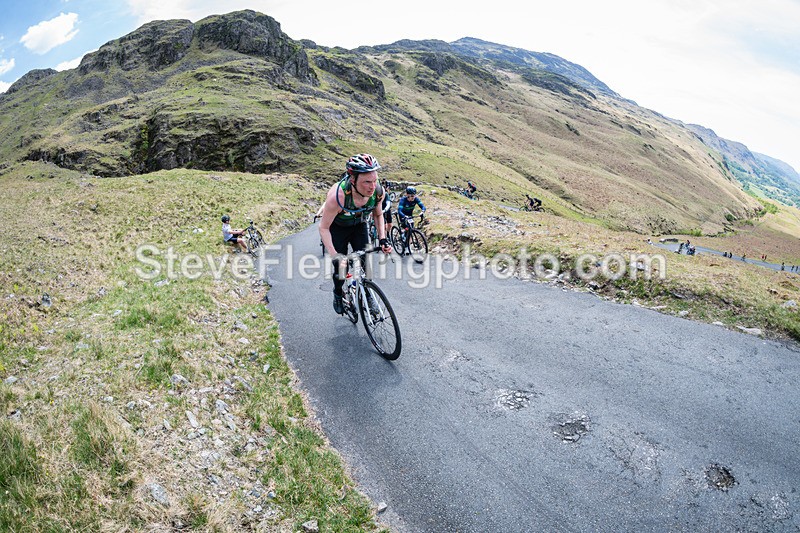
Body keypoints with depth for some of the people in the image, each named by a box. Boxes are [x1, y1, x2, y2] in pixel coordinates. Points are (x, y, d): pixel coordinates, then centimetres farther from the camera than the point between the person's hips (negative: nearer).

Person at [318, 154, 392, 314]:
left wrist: (383, 239, -15)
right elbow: (324, 228, -29)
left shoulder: (378, 191, -29)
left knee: (365, 264, -6)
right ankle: (338, 295, 31)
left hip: (359, 226, 3)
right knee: (341, 266, 1)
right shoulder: (338, 195, -42)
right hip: (338, 228, -3)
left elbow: (378, 214, -5)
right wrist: (334, 255, -37)